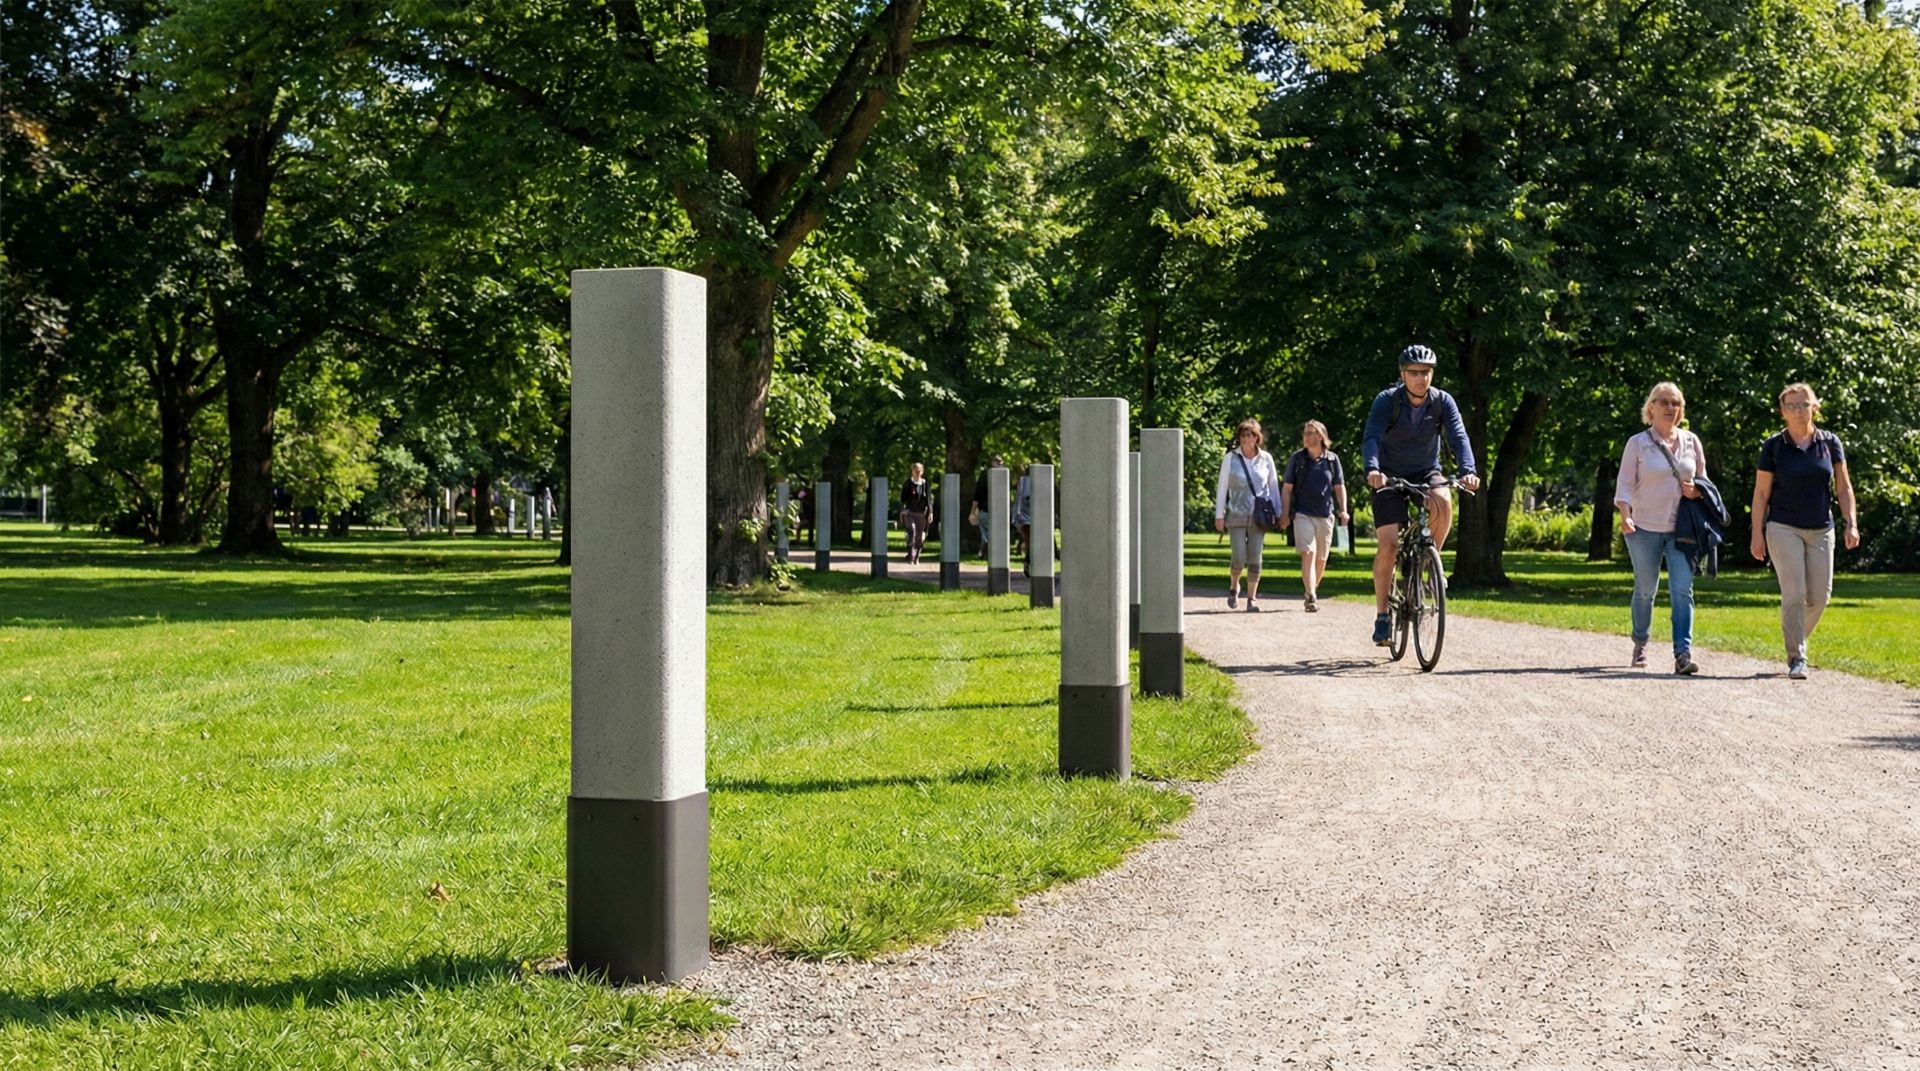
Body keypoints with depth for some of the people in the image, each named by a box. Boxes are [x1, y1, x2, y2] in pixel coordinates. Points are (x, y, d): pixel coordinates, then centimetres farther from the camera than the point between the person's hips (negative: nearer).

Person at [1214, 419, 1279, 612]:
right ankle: (1233, 587, 22)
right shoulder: (1231, 458, 1)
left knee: (1255, 558, -1)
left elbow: (1273, 486, 13)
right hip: (1236, 515, -1)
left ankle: (1252, 598, 9)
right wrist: (1219, 515, -1)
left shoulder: (1266, 459, 5)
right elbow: (1222, 487, 3)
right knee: (1239, 558, -7)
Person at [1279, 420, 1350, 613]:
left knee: (1321, 558, 8)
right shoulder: (1296, 459, 4)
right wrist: (1284, 514, -1)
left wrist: (1343, 510, -3)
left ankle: (1313, 590, 27)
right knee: (1308, 553, -16)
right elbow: (1287, 488, 5)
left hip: (1326, 514, 2)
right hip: (1303, 514, -2)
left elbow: (1339, 487, 9)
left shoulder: (1332, 459, 7)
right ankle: (1311, 597, -22)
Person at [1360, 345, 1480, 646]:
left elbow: (1458, 436, -23)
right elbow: (1371, 438, -30)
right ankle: (1381, 616, -1)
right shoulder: (1387, 401, -17)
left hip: (1427, 473, 2)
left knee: (1443, 502, -33)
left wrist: (1467, 470, -42)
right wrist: (1372, 470, -50)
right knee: (1388, 544, -13)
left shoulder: (1443, 401, -12)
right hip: (1390, 476, -2)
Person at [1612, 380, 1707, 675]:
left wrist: (1696, 490, -6)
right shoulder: (1637, 443, 0)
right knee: (1645, 591, 10)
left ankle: (1683, 654, -16)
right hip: (1645, 528, -1)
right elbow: (1625, 485, -2)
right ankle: (1639, 647, 31)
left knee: (1682, 590, -12)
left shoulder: (1691, 441, 8)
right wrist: (1625, 516, -19)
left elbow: (1703, 480, 18)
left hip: (1681, 529, 1)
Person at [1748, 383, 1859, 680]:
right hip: (1784, 529, -3)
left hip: (1821, 530, 3)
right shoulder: (1773, 447, -1)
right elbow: (1761, 493, 1)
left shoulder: (1830, 443, 5)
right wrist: (1757, 535, -3)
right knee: (1794, 593, -12)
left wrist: (1852, 524, -2)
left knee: (1820, 596, 2)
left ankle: (1797, 638, 27)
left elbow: (1844, 487, 8)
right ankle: (1796, 659, -8)